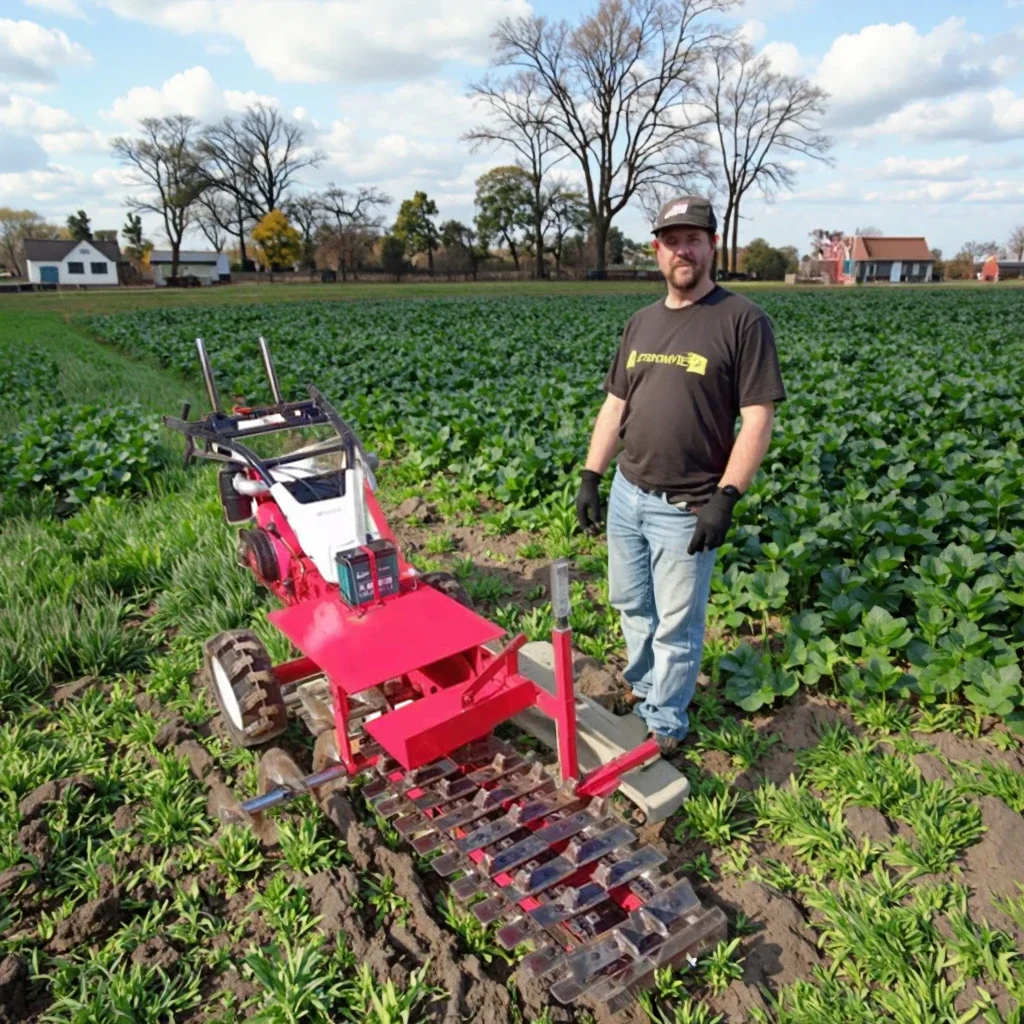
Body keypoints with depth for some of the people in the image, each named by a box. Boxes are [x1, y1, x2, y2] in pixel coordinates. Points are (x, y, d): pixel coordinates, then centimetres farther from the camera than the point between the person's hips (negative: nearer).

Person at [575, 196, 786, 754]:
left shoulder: (742, 320, -9)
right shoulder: (642, 321, 10)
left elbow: (757, 418, -13)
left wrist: (726, 497, -20)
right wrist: (591, 476, 8)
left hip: (685, 508, -6)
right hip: (626, 494, 6)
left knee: (676, 624, 7)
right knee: (631, 604, 20)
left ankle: (663, 726, 25)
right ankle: (641, 687, 43)